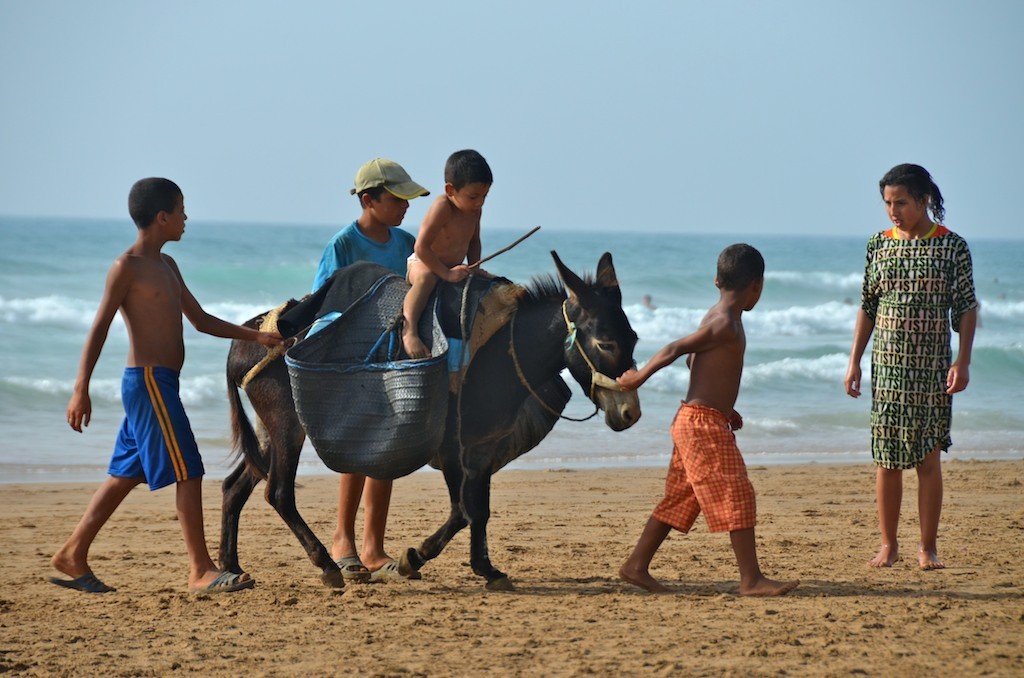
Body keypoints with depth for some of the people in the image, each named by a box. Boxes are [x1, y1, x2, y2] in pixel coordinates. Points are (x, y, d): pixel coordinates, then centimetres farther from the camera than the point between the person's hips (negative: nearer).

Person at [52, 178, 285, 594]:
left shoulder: (166, 266, 18)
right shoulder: (126, 267, -9)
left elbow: (200, 320, 23)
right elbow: (99, 328, -13)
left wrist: (255, 337, 16)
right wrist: (81, 390, -18)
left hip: (159, 384, 9)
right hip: (148, 380, -9)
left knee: (125, 474, 12)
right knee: (187, 473, -10)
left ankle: (72, 556, 17)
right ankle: (201, 572, -9)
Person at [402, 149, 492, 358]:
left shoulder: (475, 209, -2)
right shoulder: (442, 207, -26)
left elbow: (473, 241, 16)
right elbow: (422, 247, -29)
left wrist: (474, 268, -1)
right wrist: (446, 273, -28)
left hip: (452, 269, 9)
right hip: (423, 263, -9)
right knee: (426, 278, -41)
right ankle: (409, 332, -52)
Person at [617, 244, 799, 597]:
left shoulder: (717, 317, 14)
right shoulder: (726, 325, -17)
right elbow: (676, 349, -18)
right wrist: (640, 377, -8)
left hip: (692, 421, 10)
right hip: (703, 424, -10)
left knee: (680, 499, 14)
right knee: (736, 497, -9)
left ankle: (636, 565, 18)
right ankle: (751, 579, -8)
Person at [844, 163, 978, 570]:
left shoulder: (953, 247, -3)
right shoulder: (879, 245, 5)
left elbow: (966, 309, -2)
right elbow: (867, 307, 10)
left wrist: (963, 362, -10)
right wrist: (854, 362, 5)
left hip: (932, 368, -2)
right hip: (887, 366, 2)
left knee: (928, 458, 0)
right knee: (887, 458, 3)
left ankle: (928, 548, 8)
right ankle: (888, 544, 13)